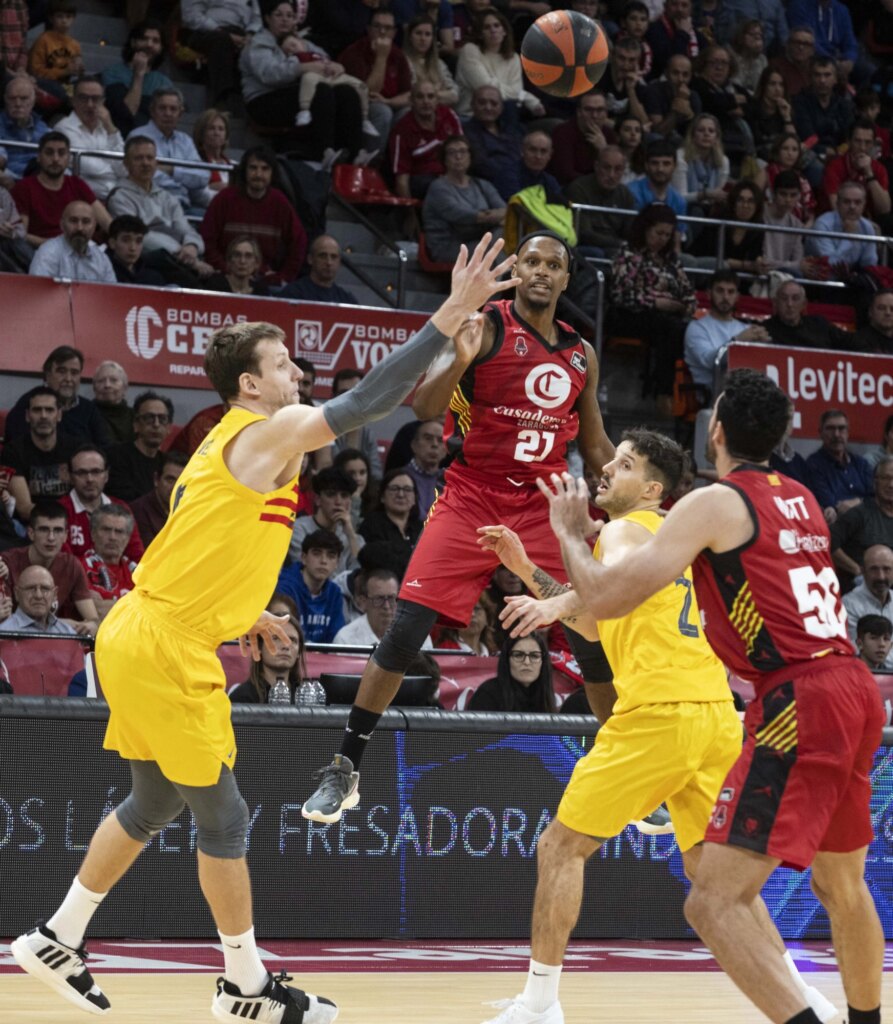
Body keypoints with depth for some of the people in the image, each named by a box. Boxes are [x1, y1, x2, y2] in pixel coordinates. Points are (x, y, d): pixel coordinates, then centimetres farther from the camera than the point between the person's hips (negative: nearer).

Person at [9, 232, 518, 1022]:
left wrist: (243, 615, 21)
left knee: (155, 804, 21)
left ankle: (58, 939, 27)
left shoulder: (235, 442, 17)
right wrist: (446, 320, -23)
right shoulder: (269, 432, -12)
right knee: (223, 818, 0)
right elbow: (364, 403, -23)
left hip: (141, 637, 10)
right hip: (167, 649, -10)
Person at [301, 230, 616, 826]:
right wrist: (457, 358, -35)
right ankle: (345, 770, -3)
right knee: (408, 625, -13)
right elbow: (426, 407, -16)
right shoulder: (487, 327, -5)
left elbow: (596, 447, 21)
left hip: (545, 504, 4)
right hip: (472, 497, -4)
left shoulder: (582, 354, 11)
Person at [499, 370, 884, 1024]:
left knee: (715, 903, -12)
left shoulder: (715, 503, -6)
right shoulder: (800, 501, 19)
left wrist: (571, 532, 10)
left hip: (799, 701, -9)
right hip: (856, 690, 9)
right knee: (842, 887, 27)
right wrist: (562, 602, 36)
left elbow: (608, 600, -10)